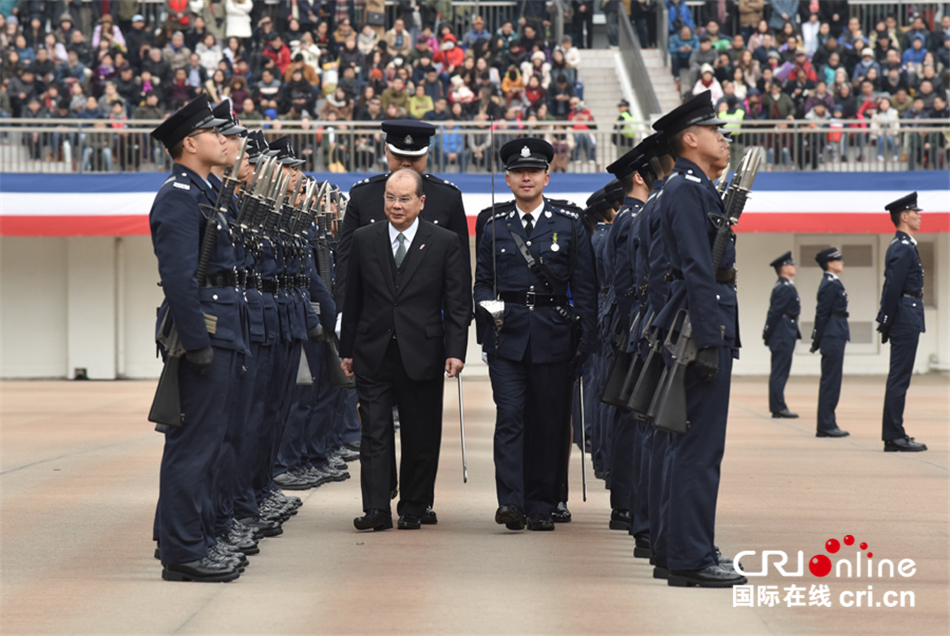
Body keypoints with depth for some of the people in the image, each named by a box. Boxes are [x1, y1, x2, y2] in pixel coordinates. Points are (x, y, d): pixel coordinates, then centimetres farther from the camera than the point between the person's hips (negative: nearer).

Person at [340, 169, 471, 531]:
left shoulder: (444, 243, 1)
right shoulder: (364, 240, 7)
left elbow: (458, 303, 0)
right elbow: (352, 300, 11)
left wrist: (455, 351, -9)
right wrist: (347, 350, 9)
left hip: (421, 355, -1)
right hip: (373, 355, 1)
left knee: (421, 438, 5)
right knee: (374, 433, -4)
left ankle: (413, 509, 16)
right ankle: (376, 510, -5)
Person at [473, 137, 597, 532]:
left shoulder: (570, 227, 7)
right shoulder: (494, 229, 11)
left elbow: (585, 289, 5)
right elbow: (482, 282, 15)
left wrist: (587, 340, -1)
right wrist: (488, 305, -6)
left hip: (553, 339, 0)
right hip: (507, 337, 0)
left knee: (549, 423, 3)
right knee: (510, 417, -11)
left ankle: (541, 507, 11)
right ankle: (510, 502, -16)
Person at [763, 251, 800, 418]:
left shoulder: (781, 287, 17)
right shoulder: (785, 288, -15)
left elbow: (774, 312, 16)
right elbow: (775, 312, -17)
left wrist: (767, 334, 14)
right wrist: (768, 334, -14)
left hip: (783, 335, 10)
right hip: (784, 335, -10)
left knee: (778, 372, 10)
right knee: (780, 372, -8)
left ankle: (777, 407, 13)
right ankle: (778, 407, -7)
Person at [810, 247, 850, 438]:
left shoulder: (831, 283, 16)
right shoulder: (831, 284, -13)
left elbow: (822, 313, 18)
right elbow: (822, 313, -15)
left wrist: (817, 341, 16)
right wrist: (817, 341, -13)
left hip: (834, 337, 10)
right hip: (833, 337, -10)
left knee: (830, 381, 11)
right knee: (830, 381, -7)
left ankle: (827, 424, 14)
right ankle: (826, 425, -6)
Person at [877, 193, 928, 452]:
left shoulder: (901, 246, 18)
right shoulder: (903, 248, -14)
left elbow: (891, 287, 18)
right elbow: (893, 288, -19)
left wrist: (886, 322, 16)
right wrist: (887, 322, -17)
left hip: (905, 320, 10)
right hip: (906, 318, -10)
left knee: (899, 378, 11)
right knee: (899, 378, -8)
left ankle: (894, 435, 13)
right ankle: (894, 436, -7)